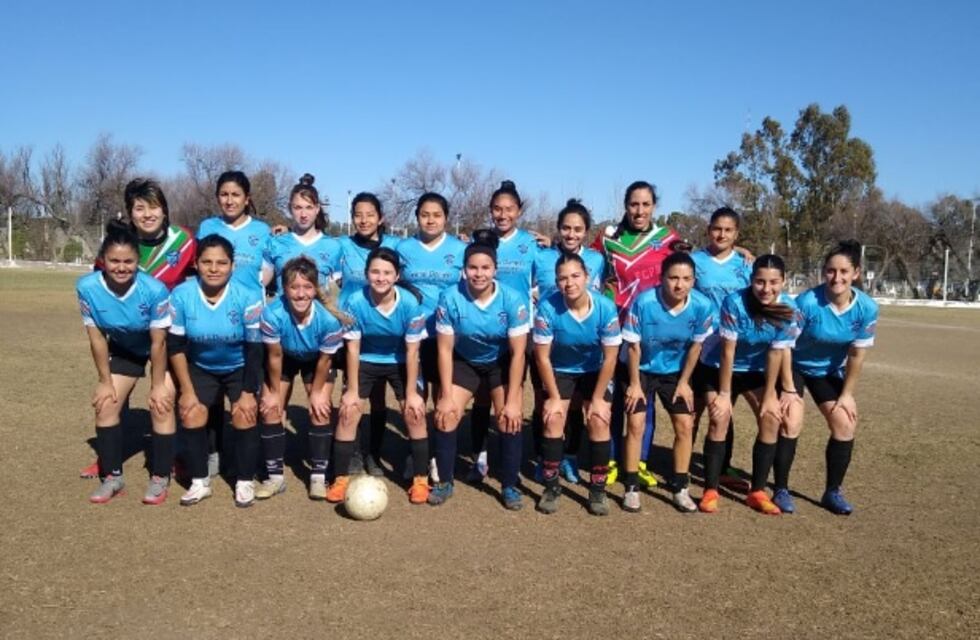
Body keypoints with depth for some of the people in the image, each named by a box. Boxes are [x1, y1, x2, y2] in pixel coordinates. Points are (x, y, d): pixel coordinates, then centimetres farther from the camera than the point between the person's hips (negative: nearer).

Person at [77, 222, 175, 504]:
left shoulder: (155, 290, -36)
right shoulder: (87, 287, -27)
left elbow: (158, 342, -25)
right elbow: (97, 338, -14)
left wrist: (157, 385, -16)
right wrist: (105, 381, -8)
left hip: (164, 347, -4)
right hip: (123, 348, 4)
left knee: (161, 404, -13)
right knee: (105, 404, 2)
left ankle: (160, 478, 2)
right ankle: (112, 476, 18)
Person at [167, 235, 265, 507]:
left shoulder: (248, 296, -26)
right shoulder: (181, 295, -20)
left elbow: (254, 349, -19)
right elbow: (175, 345, -11)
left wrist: (248, 393, -18)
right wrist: (187, 390, -10)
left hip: (241, 368, -2)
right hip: (200, 367, 2)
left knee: (244, 415, -14)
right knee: (191, 414, -7)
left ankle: (245, 482, 3)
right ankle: (199, 482, 9)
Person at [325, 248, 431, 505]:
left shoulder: (410, 303, -27)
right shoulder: (355, 302, -26)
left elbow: (412, 351, -17)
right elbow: (353, 349, -15)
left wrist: (411, 393, -14)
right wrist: (352, 390, -12)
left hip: (400, 362, 0)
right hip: (366, 361, 1)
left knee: (415, 413, -10)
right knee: (348, 412, -9)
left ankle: (420, 480, 5)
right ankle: (341, 479, 7)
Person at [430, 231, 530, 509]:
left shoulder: (513, 299, -27)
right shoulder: (450, 298, -25)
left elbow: (517, 353, -20)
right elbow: (445, 349, -15)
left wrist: (512, 401, -19)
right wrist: (446, 396, -14)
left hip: (502, 362, -1)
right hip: (464, 361, 1)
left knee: (510, 420, -13)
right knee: (445, 415, -9)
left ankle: (509, 486, 6)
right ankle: (445, 482, 10)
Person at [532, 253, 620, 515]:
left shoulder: (606, 307, -25)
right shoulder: (547, 307, -26)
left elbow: (610, 358, -16)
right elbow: (542, 357, -17)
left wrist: (598, 398, -15)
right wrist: (554, 397, -15)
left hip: (595, 371, 0)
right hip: (560, 372, 0)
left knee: (599, 420, -16)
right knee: (553, 418, -17)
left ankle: (598, 489, 0)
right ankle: (551, 487, 0)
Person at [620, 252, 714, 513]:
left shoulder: (702, 306, -22)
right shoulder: (644, 302, -30)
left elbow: (695, 346, -6)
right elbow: (633, 346, -17)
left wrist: (684, 382, -2)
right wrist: (634, 384, -12)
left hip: (675, 372, 3)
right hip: (641, 370, -2)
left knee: (685, 426, -2)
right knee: (636, 424, -8)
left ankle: (680, 488, 13)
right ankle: (631, 488, 4)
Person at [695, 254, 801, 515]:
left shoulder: (788, 308, -20)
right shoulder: (734, 302, -30)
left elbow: (777, 353, -14)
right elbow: (727, 352, -24)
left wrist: (769, 396, -11)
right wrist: (724, 393, -19)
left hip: (757, 370, 3)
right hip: (718, 368, -3)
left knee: (771, 418, -11)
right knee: (720, 418, -18)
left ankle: (757, 491, 2)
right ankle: (710, 490, -7)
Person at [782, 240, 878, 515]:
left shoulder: (867, 308, -19)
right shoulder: (807, 302, -30)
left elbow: (857, 354, -9)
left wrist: (847, 393, -5)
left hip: (830, 371, 4)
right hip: (794, 366, -4)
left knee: (845, 425, -2)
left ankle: (833, 492, 12)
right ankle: (781, 490, 0)